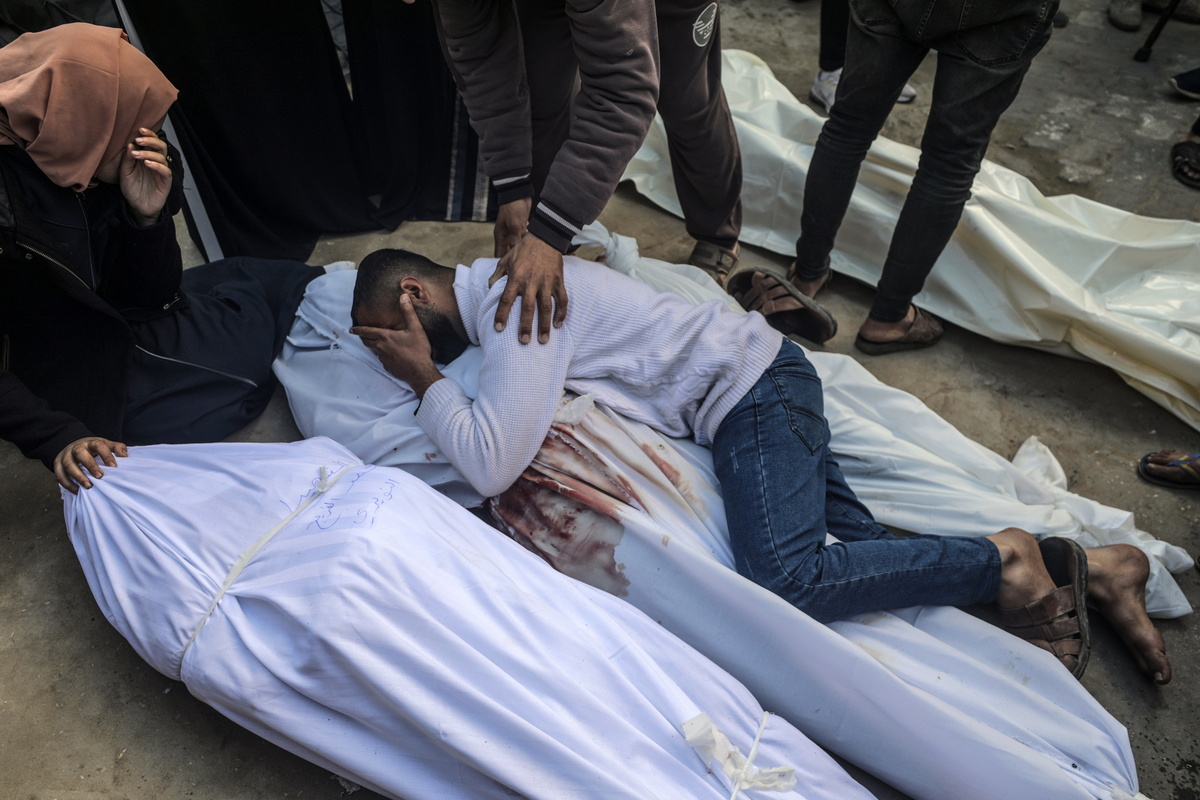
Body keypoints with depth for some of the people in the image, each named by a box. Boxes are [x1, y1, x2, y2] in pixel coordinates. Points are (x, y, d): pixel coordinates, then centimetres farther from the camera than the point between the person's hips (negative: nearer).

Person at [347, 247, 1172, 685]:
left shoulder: (514, 297, -16)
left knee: (786, 583, -22)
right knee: (852, 549, 2)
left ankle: (1002, 559, -5)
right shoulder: (505, 278, 15)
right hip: (761, 380, 10)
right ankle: (1078, 565, 10)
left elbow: (492, 464, -26)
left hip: (748, 385, -10)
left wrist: (427, 379, -7)